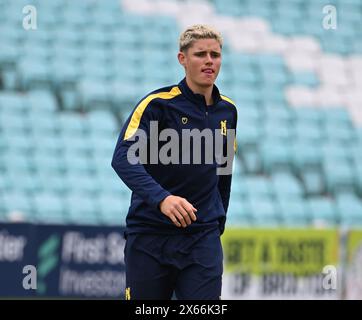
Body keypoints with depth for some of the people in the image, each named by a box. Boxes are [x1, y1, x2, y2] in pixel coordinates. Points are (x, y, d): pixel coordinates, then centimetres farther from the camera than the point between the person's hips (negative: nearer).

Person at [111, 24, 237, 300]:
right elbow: (123, 158, -21)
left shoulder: (227, 111, 8)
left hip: (202, 237, 3)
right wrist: (161, 198, -35)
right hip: (149, 235, -3)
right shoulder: (158, 104, -9)